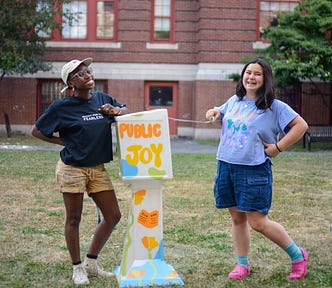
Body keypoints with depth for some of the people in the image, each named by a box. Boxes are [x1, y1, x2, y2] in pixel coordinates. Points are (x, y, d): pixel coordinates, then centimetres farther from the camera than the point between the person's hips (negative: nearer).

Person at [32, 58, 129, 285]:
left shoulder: (103, 99, 4)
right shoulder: (62, 107, -9)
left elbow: (126, 111, 19)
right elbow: (37, 131, -1)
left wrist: (116, 111, -3)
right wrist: (64, 141, -5)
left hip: (98, 169, 6)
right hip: (72, 169, -5)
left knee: (113, 216, 6)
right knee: (74, 219, 5)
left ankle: (91, 263, 22)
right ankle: (77, 268, 21)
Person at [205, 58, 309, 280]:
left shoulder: (274, 106, -6)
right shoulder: (234, 101, 11)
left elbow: (301, 126, -9)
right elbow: (221, 115, 31)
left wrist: (277, 148, -11)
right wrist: (215, 112, 7)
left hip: (254, 170, -5)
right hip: (226, 166, 6)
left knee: (258, 222, -5)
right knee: (237, 218, 11)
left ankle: (297, 255, 15)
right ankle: (242, 264, 24)